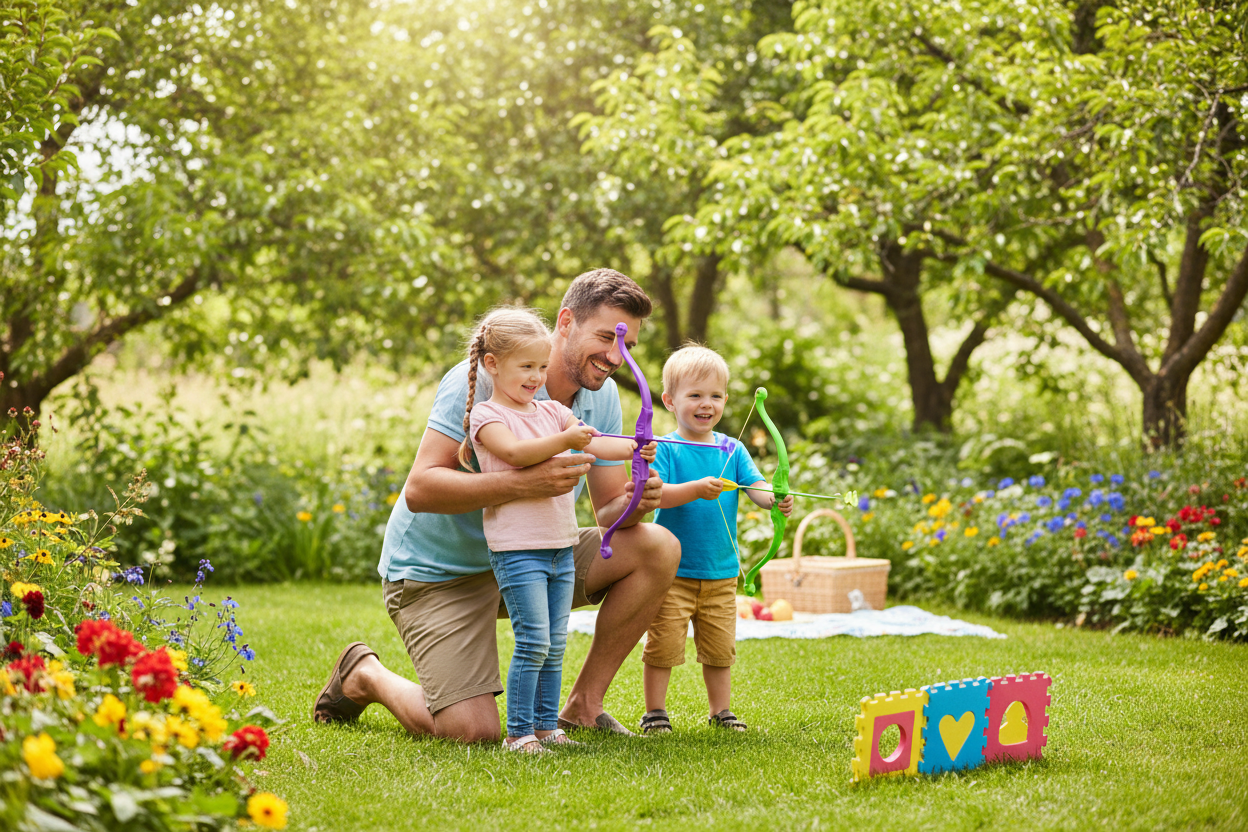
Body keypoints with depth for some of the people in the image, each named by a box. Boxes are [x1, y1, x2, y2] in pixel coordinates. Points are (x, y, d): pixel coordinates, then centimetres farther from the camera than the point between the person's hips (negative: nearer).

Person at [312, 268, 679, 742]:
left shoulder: (600, 394, -2)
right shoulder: (481, 381, -23)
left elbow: (607, 512, 1)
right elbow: (420, 488, -31)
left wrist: (634, 503, -25)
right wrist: (523, 483, -44)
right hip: (439, 572, -7)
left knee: (659, 548, -11)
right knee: (474, 732, -19)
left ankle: (581, 707, 0)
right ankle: (364, 676, 12)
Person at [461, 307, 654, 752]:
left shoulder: (552, 412, 15)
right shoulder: (486, 415, -3)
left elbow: (593, 442, 2)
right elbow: (515, 451, -21)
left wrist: (634, 448, -17)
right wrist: (565, 440, -33)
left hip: (561, 546, 7)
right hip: (517, 545, -6)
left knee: (555, 645, 9)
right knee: (533, 643, -10)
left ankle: (546, 725, 16)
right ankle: (518, 732, -3)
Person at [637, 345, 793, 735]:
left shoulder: (732, 449, 5)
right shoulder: (665, 449, -8)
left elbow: (756, 485, -5)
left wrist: (775, 498, -27)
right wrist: (696, 489, -35)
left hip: (721, 573, 4)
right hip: (671, 571, -4)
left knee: (720, 647, 11)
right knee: (664, 644, -2)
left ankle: (721, 710, 25)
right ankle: (654, 711, 12)